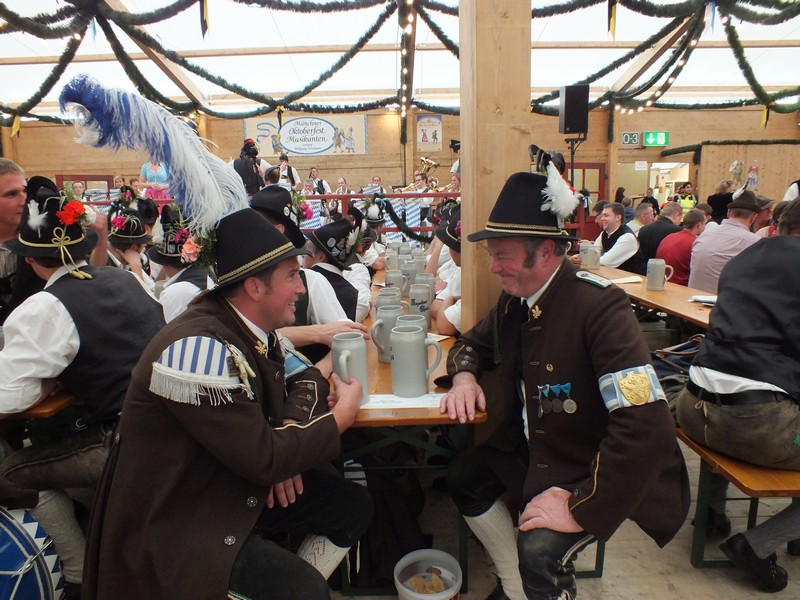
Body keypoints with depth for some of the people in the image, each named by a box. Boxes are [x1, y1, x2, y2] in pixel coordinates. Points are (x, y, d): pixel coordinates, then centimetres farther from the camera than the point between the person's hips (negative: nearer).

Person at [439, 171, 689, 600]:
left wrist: (582, 508, -29)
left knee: (540, 551, -26)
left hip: (590, 466, -8)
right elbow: (473, 343, 14)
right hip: (531, 446, 8)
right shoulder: (515, 298, -5)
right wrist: (464, 376, -9)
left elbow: (648, 428, -34)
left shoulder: (599, 307, -29)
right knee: (462, 477, 7)